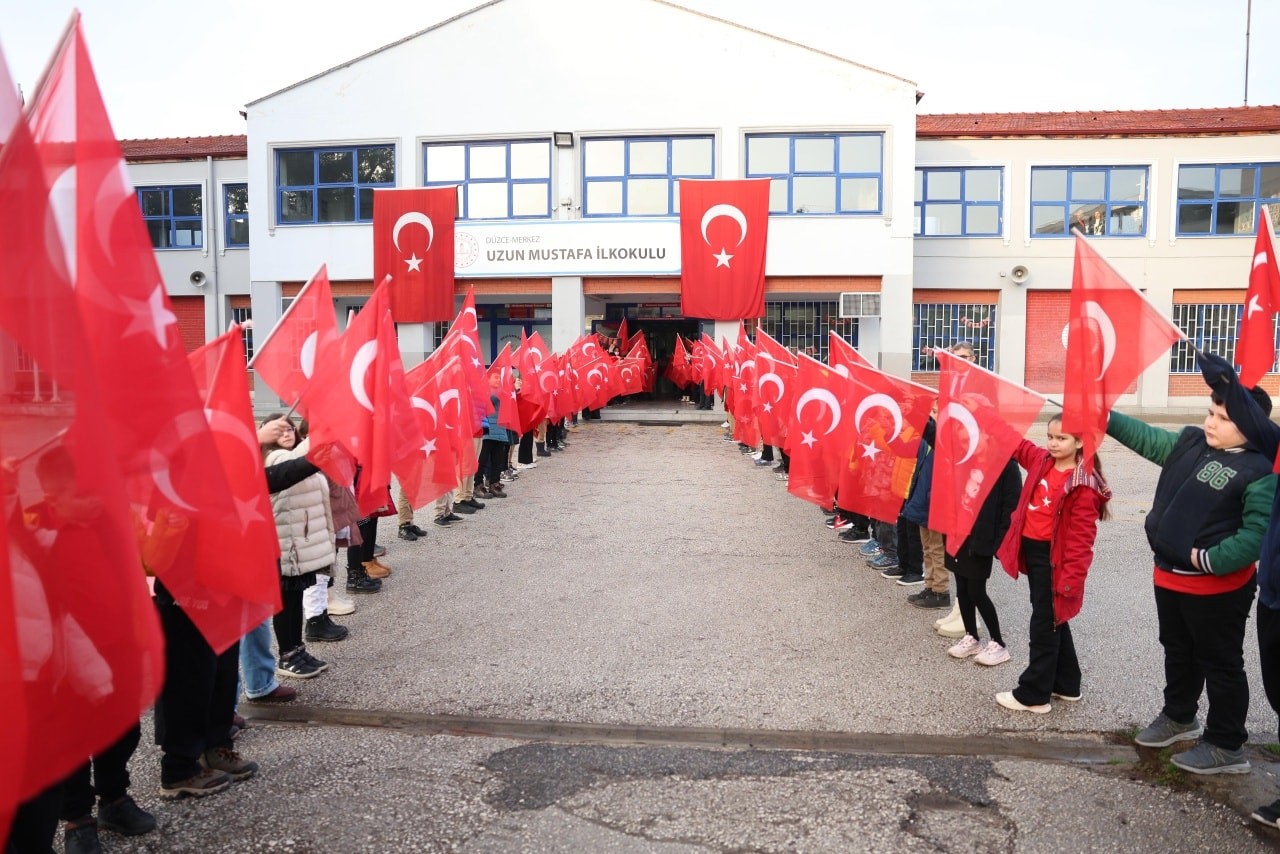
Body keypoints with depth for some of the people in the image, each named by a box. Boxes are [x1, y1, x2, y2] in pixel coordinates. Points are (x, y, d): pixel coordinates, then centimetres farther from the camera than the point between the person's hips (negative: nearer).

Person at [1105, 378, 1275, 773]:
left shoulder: (1260, 472, -18)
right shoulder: (1190, 442, 4)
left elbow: (1258, 534, -23)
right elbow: (1147, 438, 15)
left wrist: (1210, 560, -27)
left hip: (1217, 588, -8)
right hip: (1170, 577, 8)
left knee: (1220, 664, 7)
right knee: (1178, 652, 24)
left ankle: (1226, 746, 21)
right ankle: (1179, 717, 43)